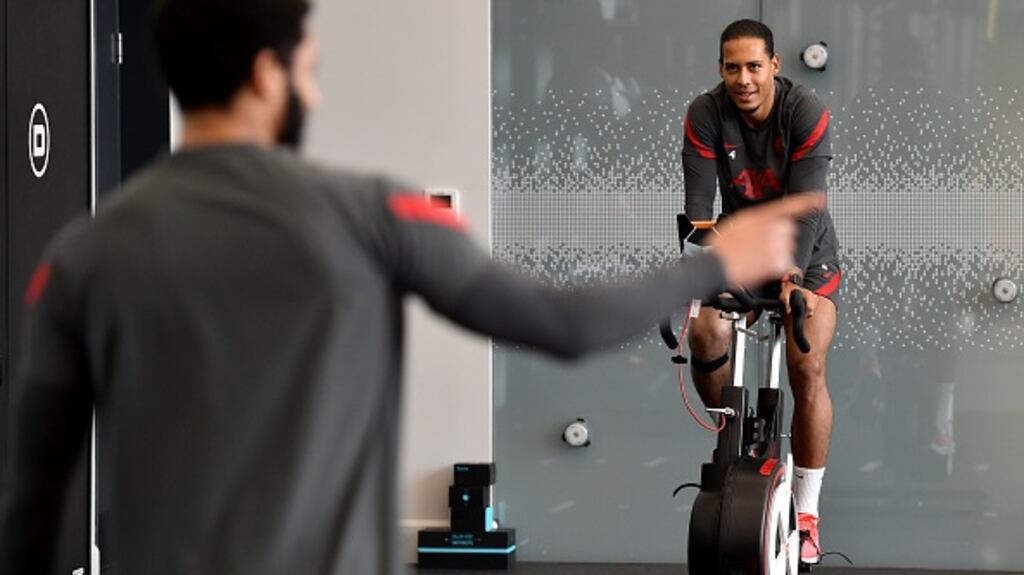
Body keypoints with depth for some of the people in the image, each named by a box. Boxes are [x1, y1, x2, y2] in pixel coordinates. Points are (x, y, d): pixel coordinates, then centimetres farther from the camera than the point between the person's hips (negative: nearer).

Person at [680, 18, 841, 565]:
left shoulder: (806, 112, -22)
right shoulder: (705, 115, -17)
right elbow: (699, 201, -22)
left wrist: (793, 275, -39)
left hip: (804, 252, -2)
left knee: (806, 367, -17)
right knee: (705, 334, -24)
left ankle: (806, 513, -8)